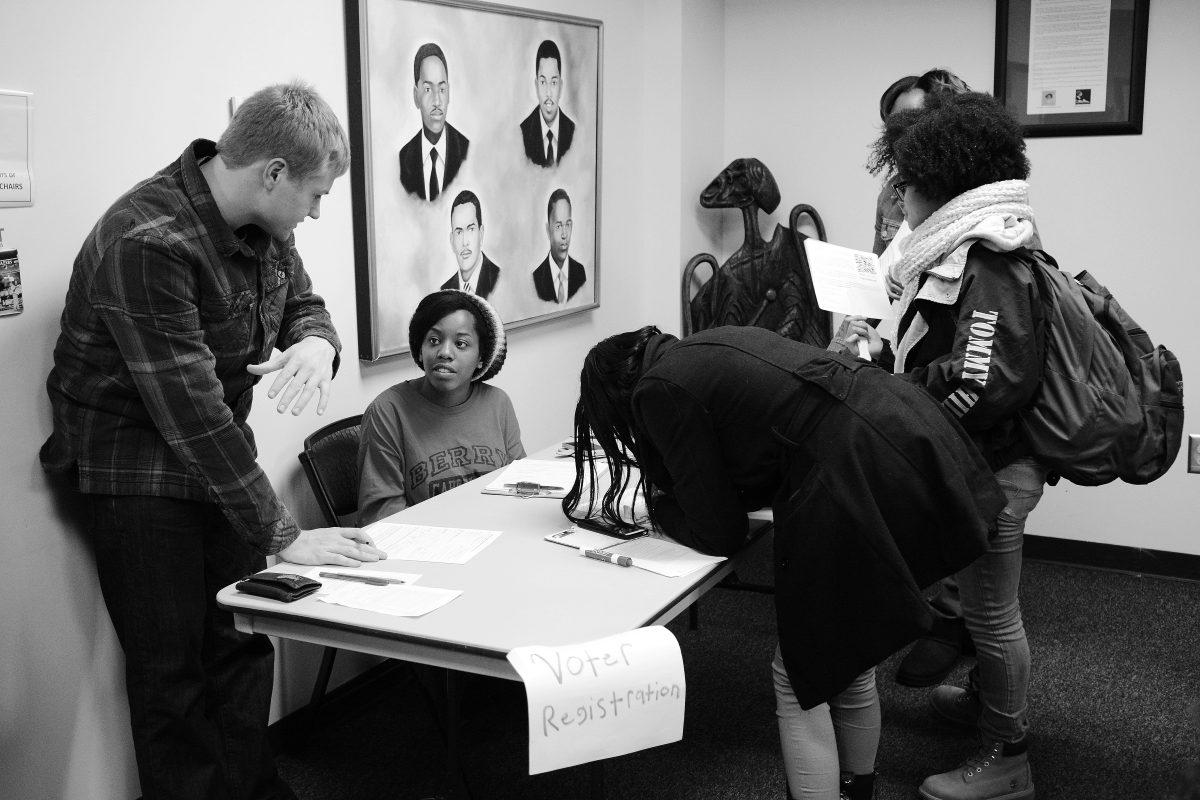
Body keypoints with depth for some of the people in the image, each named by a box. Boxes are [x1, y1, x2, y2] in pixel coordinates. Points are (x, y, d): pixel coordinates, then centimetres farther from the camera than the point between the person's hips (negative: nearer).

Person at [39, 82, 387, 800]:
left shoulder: (264, 224, -2)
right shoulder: (147, 243, -27)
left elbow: (303, 302, 14)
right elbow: (190, 411, -29)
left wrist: (315, 342, -14)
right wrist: (283, 536, -25)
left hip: (217, 453, 7)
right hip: (136, 465, -7)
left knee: (243, 642, 10)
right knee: (174, 672, 0)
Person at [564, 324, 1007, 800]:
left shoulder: (658, 390, -3)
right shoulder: (707, 346, 22)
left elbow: (719, 534, 1)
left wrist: (660, 509, 19)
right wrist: (677, 499, 25)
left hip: (860, 473, -9)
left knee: (800, 677, 6)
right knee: (847, 661, 23)